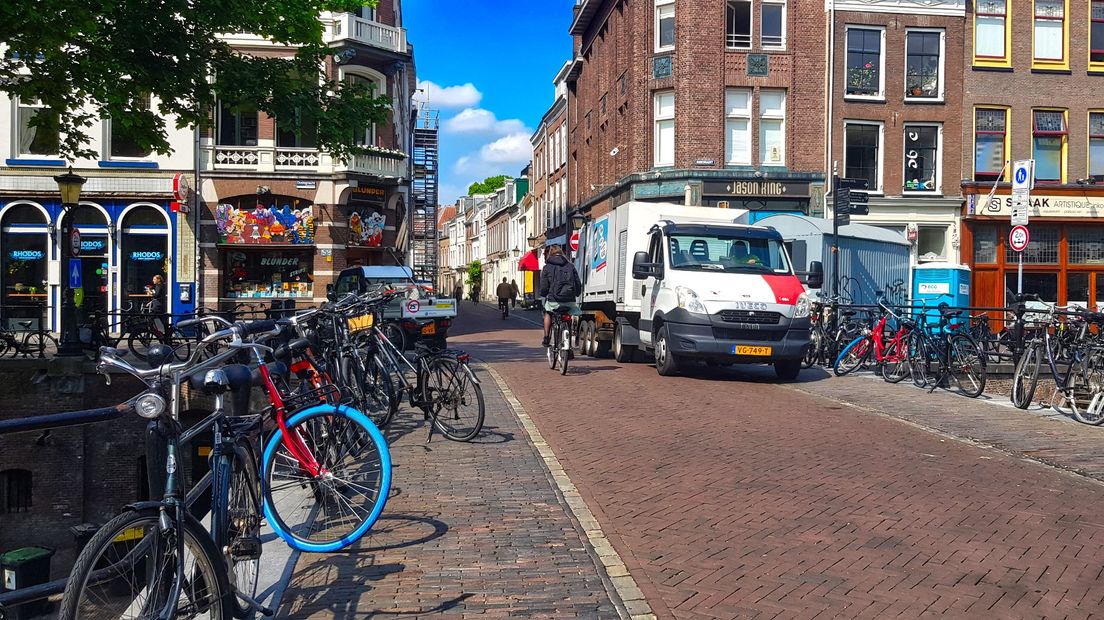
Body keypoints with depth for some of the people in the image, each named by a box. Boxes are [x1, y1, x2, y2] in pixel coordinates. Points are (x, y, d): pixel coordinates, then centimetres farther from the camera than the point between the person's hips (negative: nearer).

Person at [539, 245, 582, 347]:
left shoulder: (547, 268, 4)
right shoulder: (570, 266, 9)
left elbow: (544, 287, 1)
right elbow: (578, 285, 8)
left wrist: (544, 295, 23)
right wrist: (576, 295, 25)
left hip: (554, 301, -1)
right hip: (570, 301, 1)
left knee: (548, 313, 28)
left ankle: (546, 338, 24)